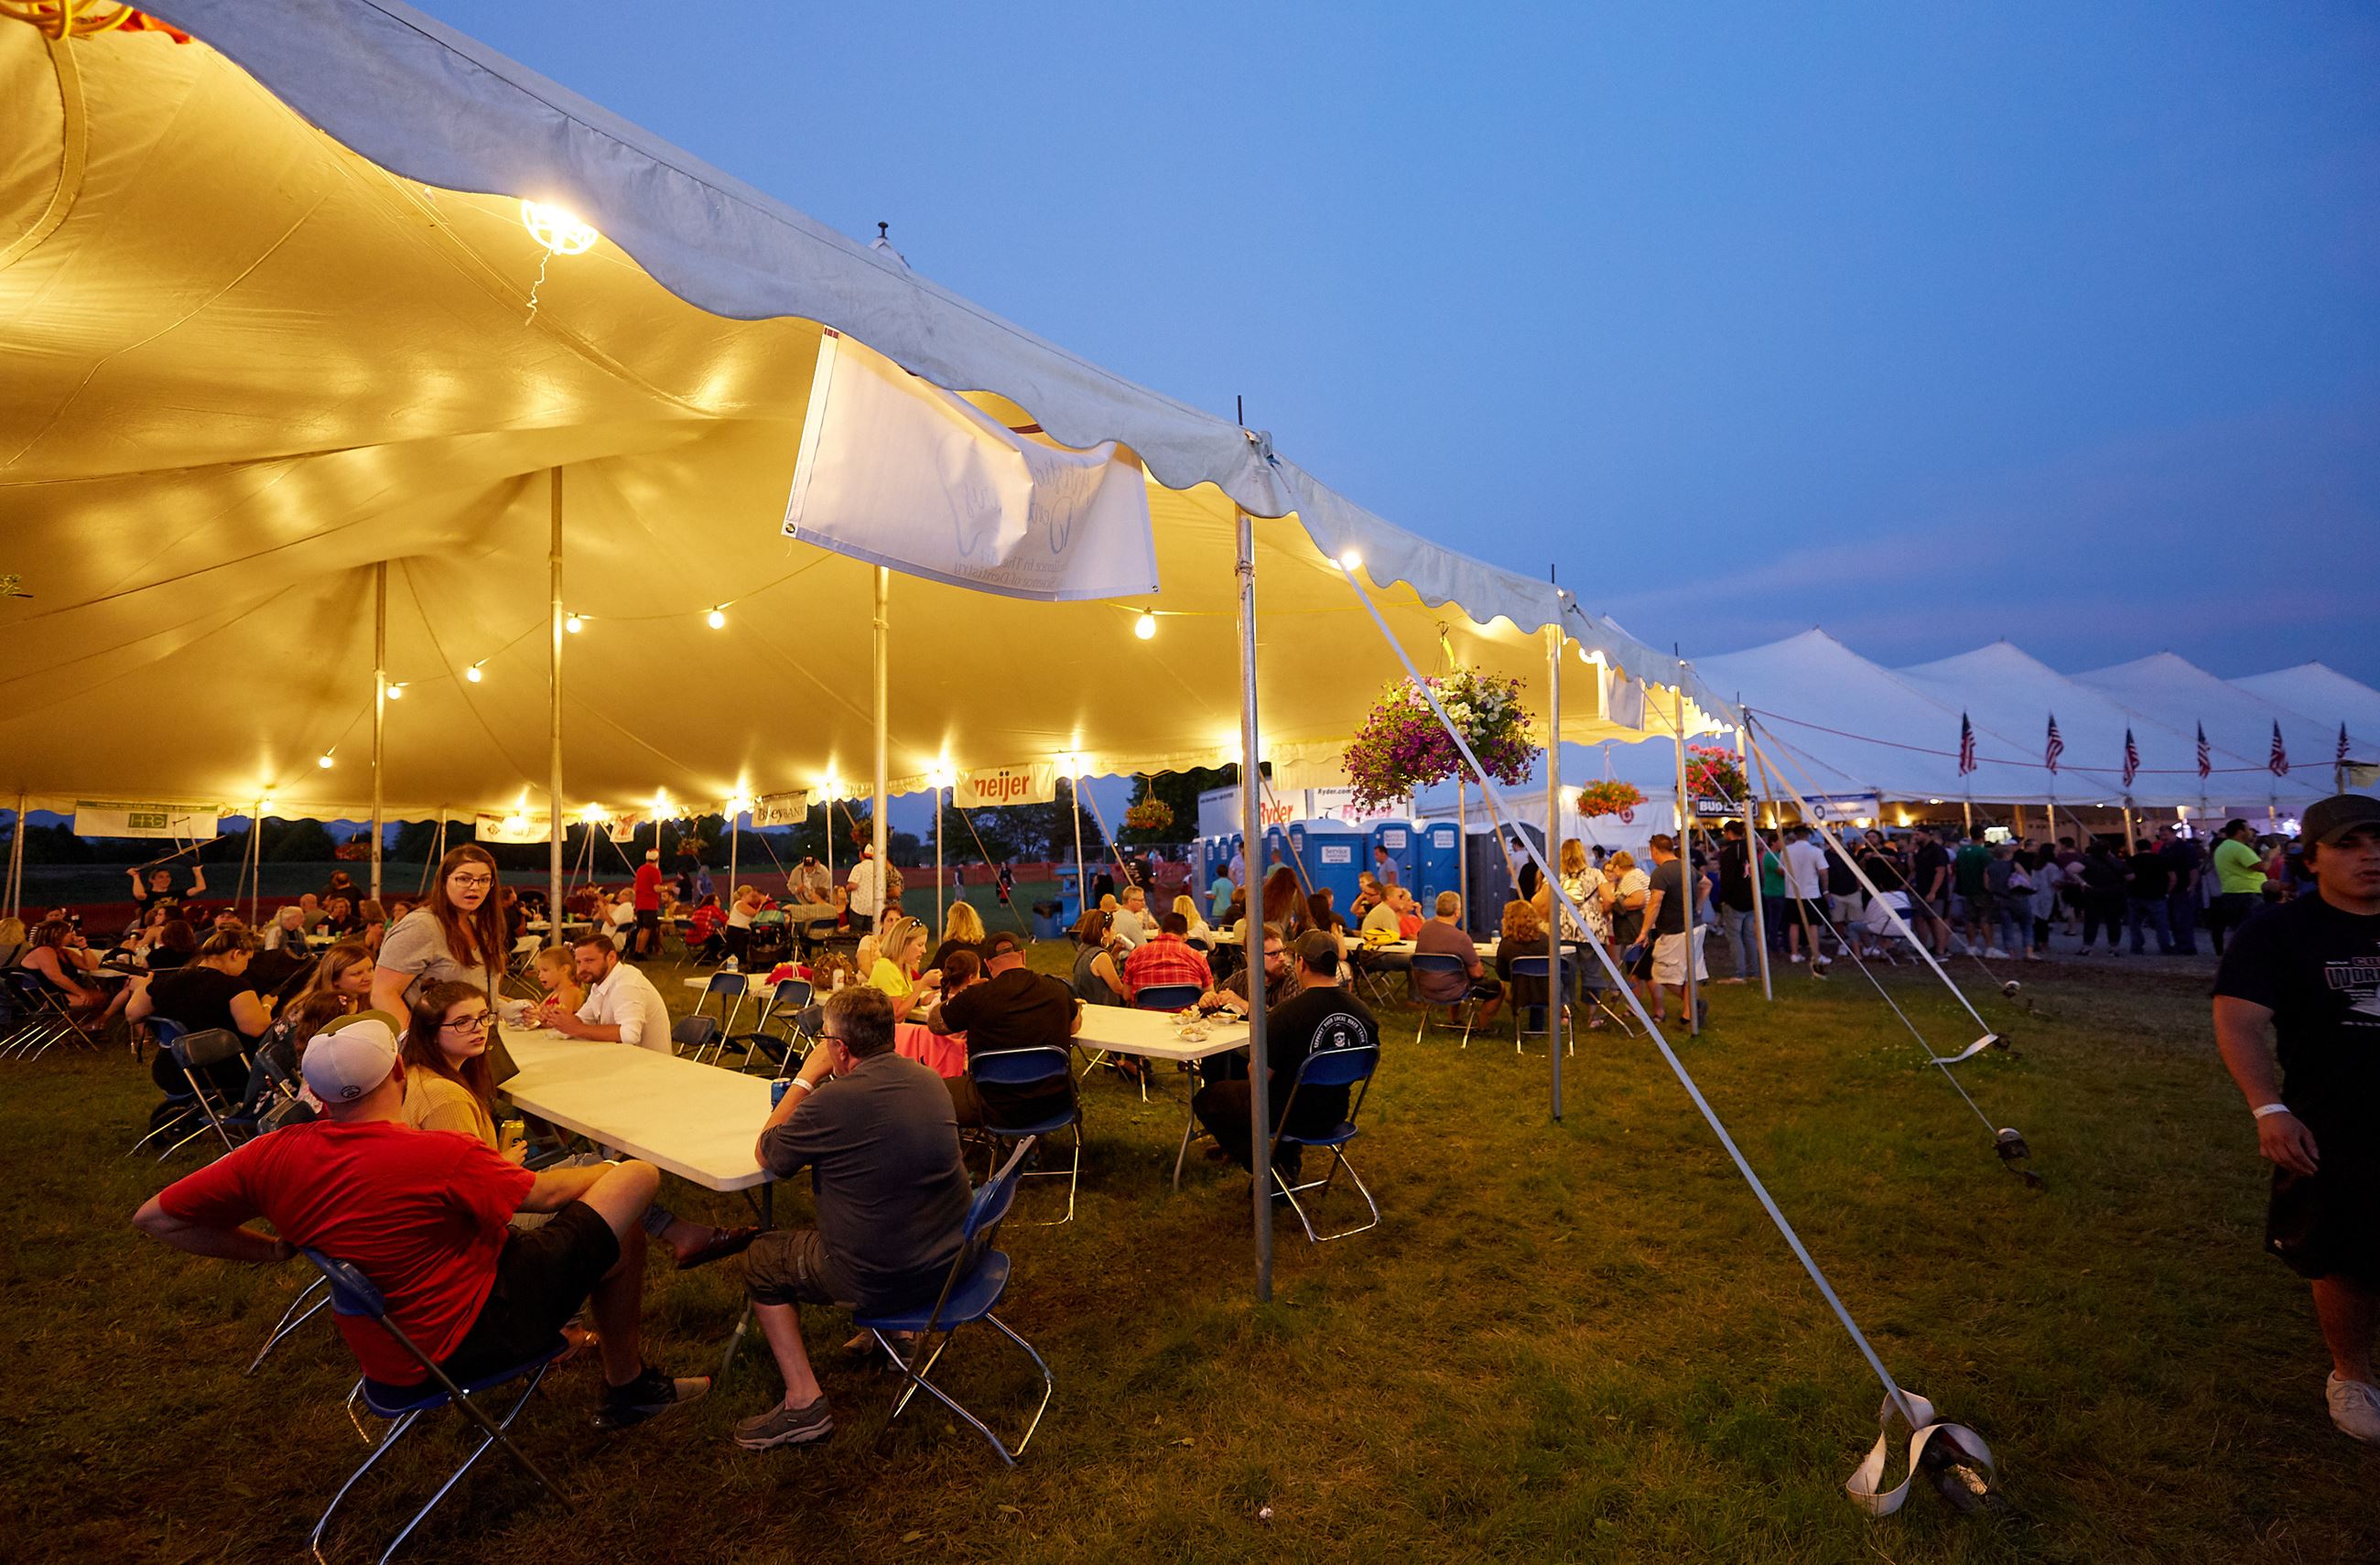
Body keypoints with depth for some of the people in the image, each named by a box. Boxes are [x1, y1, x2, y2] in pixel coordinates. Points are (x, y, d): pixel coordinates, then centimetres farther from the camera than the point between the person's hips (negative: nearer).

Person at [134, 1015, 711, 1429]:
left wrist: (269, 1248, 6)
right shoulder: (440, 1157, -27)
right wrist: (604, 1170, 9)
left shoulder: (273, 1155, -12)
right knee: (634, 1179, -5)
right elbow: (544, 1193, -12)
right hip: (464, 1342, -7)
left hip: (383, 1352, 7)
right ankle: (628, 1385, 9)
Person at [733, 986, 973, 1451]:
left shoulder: (835, 1101, -24)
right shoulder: (929, 1080, -1)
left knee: (761, 1260, 17)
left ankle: (804, 1402, 15)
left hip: (884, 1280, -7)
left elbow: (766, 1154, -5)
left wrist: (805, 1079, 1)